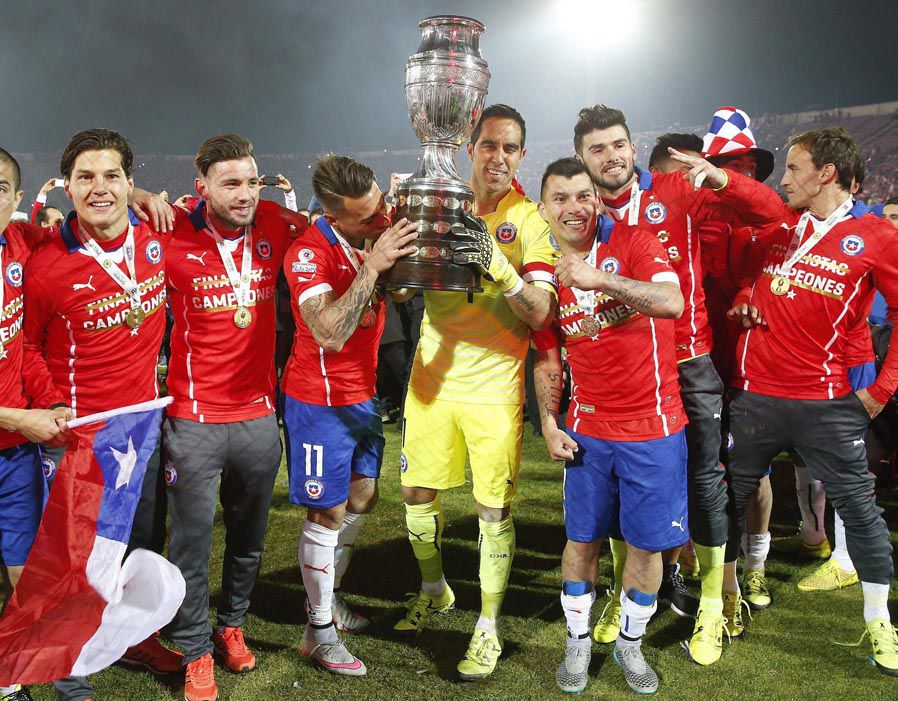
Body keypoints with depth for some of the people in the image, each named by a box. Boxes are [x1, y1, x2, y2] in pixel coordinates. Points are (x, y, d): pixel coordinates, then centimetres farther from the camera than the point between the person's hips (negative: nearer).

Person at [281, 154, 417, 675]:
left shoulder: (382, 231, -3)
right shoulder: (311, 252, -23)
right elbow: (331, 335, -34)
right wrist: (371, 265, -36)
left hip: (364, 393, 7)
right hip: (321, 400, -7)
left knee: (362, 499, 17)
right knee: (329, 514, 2)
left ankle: (328, 598, 37)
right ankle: (319, 632, 17)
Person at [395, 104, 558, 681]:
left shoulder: (530, 219, -6)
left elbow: (540, 313, -15)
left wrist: (498, 265, -31)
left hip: (494, 384, -3)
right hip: (433, 375, 4)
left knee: (495, 509, 1)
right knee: (418, 493, 13)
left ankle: (489, 630, 17)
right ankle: (433, 590, 38)